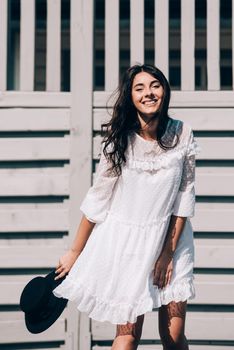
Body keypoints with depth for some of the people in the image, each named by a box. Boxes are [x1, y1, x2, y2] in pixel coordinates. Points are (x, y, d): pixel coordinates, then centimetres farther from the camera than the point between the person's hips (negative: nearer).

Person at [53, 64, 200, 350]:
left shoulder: (182, 135, -7)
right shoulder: (119, 140, -12)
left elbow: (185, 196, -3)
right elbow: (97, 198, -4)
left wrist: (168, 253, -6)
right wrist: (74, 253, 1)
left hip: (170, 238, 2)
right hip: (125, 239, -2)